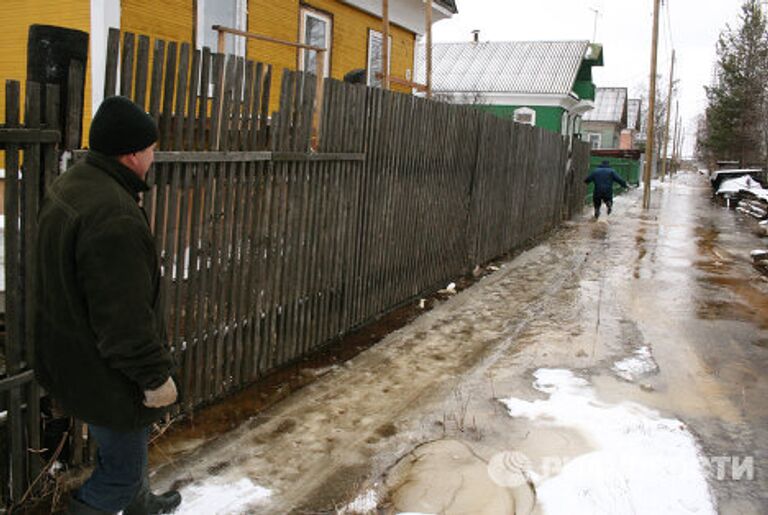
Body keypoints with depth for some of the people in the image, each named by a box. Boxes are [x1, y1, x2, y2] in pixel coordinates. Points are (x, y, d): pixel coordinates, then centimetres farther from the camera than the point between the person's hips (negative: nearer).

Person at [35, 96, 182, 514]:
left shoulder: (67, 185, 3)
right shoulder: (114, 216, -32)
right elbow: (125, 319, -30)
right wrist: (156, 375, -18)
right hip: (103, 376, -11)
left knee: (129, 444, 30)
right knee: (123, 467, 9)